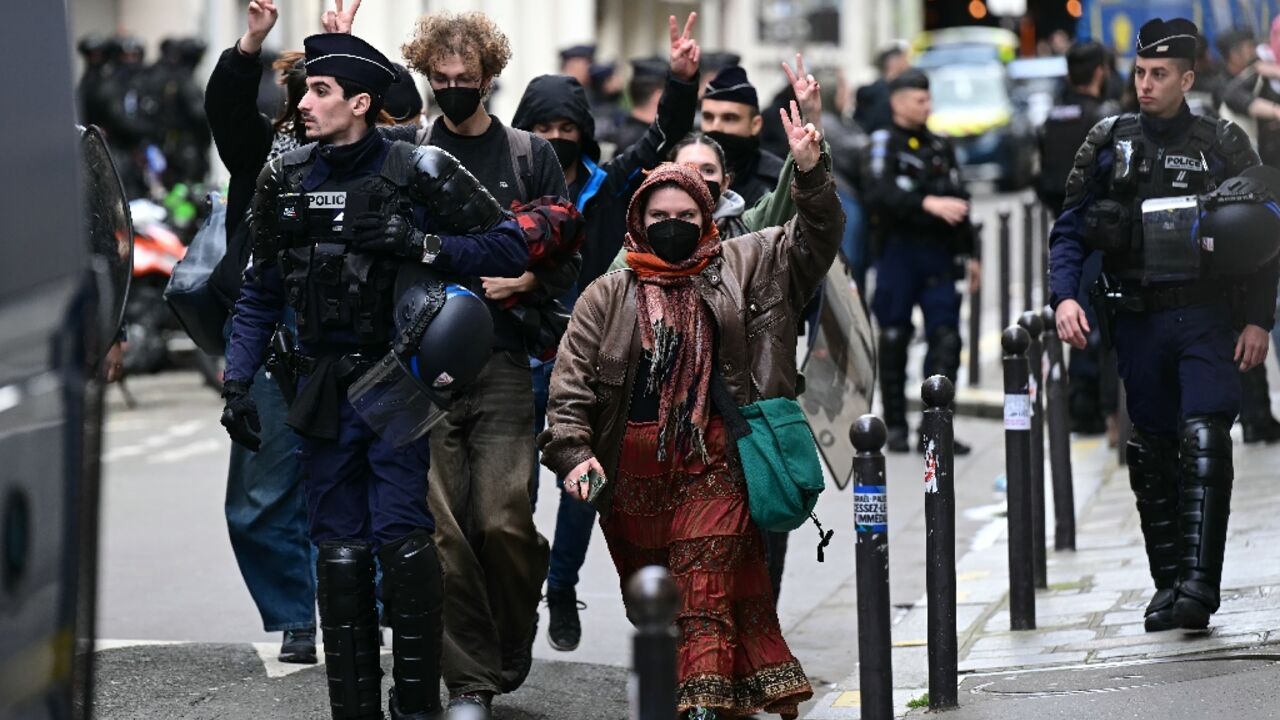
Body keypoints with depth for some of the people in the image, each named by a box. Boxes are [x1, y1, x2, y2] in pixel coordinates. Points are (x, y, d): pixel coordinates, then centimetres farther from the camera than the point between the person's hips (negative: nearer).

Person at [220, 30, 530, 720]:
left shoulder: (418, 172, -5)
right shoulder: (286, 178, 8)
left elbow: (510, 247, -2)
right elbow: (260, 293, 15)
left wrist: (424, 244, -15)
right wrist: (237, 384, 7)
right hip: (324, 389, 4)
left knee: (402, 539, -12)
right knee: (339, 552, 5)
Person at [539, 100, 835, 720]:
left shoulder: (735, 269, 9)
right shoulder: (607, 298, 7)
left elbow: (812, 242, 5)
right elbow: (571, 386, 2)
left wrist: (810, 173, -11)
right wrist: (574, 453, -12)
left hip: (711, 465, -1)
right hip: (631, 473, 1)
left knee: (706, 592, -10)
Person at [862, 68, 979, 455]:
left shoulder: (940, 147, 17)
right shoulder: (884, 143, -1)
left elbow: (959, 202, 23)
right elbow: (879, 195, -18)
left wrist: (968, 253, 22)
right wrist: (928, 203, -28)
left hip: (939, 252, 4)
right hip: (898, 249, -4)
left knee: (946, 338, -5)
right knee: (894, 339, 2)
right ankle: (895, 426, 11)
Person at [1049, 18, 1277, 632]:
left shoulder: (1224, 144, 3)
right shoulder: (1109, 143, 7)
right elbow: (1070, 230, 8)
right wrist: (1064, 296, -8)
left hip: (1208, 320, -2)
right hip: (1138, 321, 2)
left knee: (1204, 445, -16)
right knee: (1153, 455, 6)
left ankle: (1199, 584, -20)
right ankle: (1168, 585, 15)